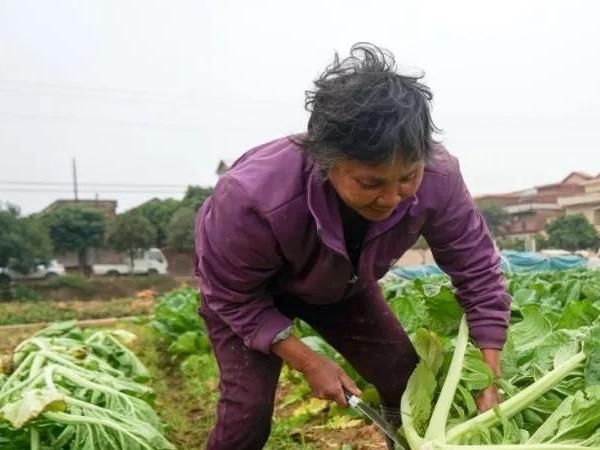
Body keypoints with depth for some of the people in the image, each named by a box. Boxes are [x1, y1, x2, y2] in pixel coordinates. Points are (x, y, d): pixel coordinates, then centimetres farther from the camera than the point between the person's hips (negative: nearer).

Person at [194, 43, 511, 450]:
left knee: (408, 380, 0)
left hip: (342, 283, 4)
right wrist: (308, 362, -25)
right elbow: (233, 298, -24)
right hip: (245, 286, -3)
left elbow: (477, 271, -19)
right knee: (248, 409, -16)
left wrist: (490, 383, -22)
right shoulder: (253, 199, -43)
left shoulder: (437, 177, -33)